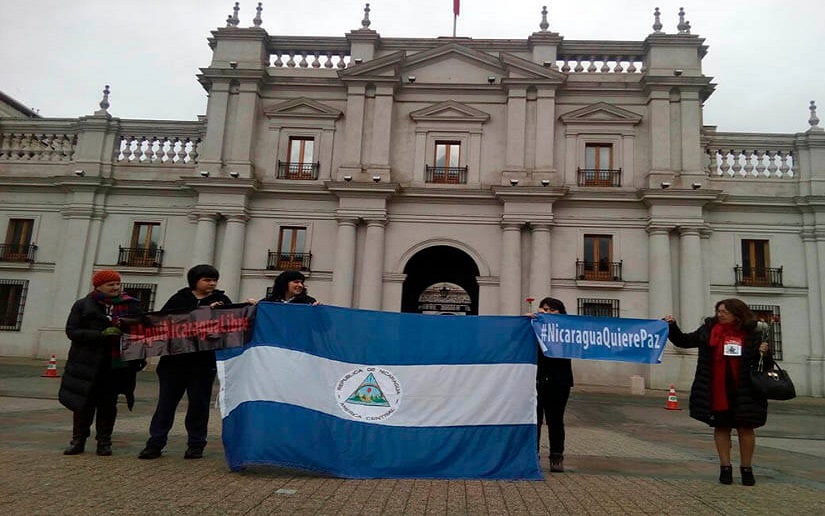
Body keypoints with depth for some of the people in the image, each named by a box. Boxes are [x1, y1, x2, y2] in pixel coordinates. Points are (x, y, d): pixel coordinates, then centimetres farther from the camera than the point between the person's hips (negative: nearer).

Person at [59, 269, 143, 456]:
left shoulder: (130, 305, 6)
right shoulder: (83, 305, 3)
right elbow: (72, 331, -5)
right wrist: (102, 333, -19)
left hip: (116, 363, 1)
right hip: (88, 363, -1)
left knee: (108, 403, 7)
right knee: (85, 402, 4)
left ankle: (104, 442, 17)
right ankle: (78, 441, 18)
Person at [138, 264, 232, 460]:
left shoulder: (221, 300, 5)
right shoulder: (179, 298, 7)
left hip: (204, 361, 0)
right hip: (174, 359, 1)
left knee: (199, 403, 7)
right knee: (166, 401, 6)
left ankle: (196, 445, 18)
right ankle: (155, 444, 13)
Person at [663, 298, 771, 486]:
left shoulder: (752, 334, 2)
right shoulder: (709, 329, 5)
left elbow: (765, 365, 9)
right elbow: (684, 341, 13)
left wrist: (765, 353, -11)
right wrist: (672, 326, 1)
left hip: (743, 391, -1)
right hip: (715, 391, 1)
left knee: (745, 428, 5)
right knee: (721, 427, 7)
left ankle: (746, 468, 21)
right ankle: (725, 467, 18)